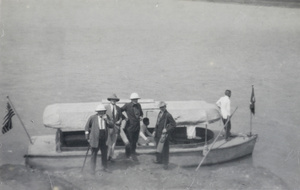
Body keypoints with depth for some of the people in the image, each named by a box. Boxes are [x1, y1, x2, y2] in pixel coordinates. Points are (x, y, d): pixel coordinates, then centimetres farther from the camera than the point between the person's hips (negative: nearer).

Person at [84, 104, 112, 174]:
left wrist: (106, 120, -18)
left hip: (104, 139, 4)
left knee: (104, 153, 10)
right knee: (94, 154, 3)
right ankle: (93, 169, 10)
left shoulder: (105, 117, 5)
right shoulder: (92, 117, -5)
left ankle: (104, 167, 25)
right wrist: (87, 137, 1)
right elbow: (87, 127, 2)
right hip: (95, 139, -4)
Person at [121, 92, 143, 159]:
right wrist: (124, 117, -11)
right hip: (130, 126, -5)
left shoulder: (138, 105, 7)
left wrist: (141, 116, 3)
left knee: (135, 141, 13)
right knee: (129, 141, 1)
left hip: (137, 126, 5)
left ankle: (133, 154, 27)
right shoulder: (127, 105, -9)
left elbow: (141, 112, 24)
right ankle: (128, 155, 13)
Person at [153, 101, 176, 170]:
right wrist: (155, 131, 11)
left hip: (164, 134, -8)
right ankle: (159, 160, 36)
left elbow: (174, 124, -15)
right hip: (158, 134, 8)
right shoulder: (159, 114, 10)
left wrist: (167, 129, -23)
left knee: (165, 149, -3)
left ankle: (165, 163, 5)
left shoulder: (168, 115, -15)